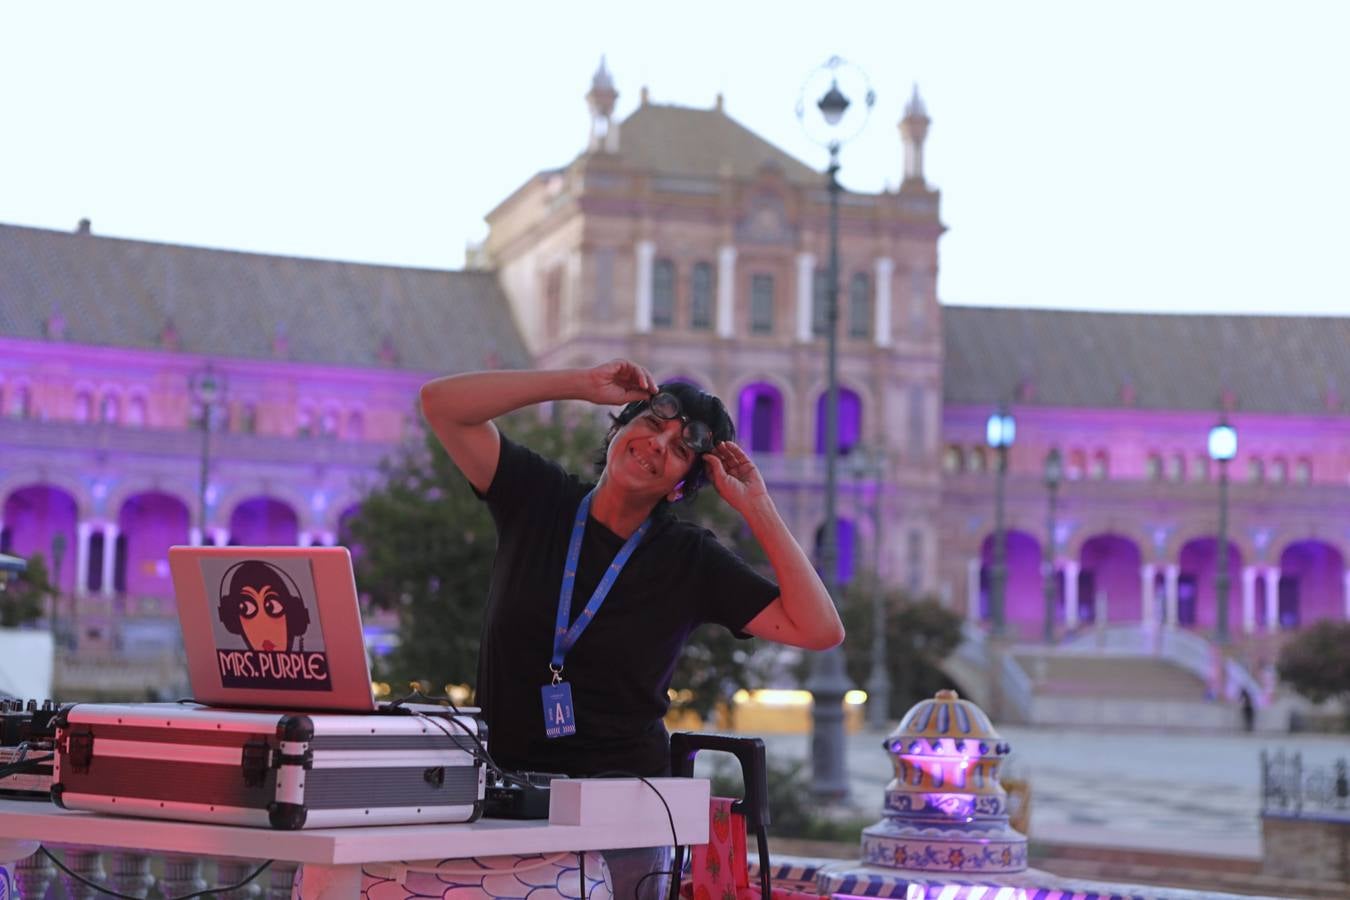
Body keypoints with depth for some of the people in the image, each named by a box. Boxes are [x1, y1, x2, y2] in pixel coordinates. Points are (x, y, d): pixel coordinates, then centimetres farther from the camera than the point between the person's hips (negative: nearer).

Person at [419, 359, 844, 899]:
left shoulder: (691, 560, 3)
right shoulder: (536, 500, 6)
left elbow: (820, 630, -4)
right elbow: (440, 402, -3)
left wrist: (757, 509, -5)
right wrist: (584, 384, -6)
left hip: (623, 797, 0)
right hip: (505, 788, 1)